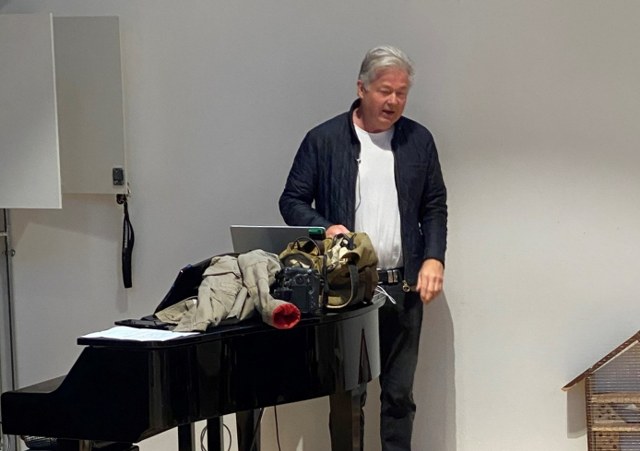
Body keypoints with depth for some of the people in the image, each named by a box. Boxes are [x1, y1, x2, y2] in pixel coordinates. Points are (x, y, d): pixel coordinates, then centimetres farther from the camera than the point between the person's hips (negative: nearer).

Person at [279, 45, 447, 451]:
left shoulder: (419, 140, 7)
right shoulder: (323, 139, -1)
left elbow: (435, 207, 12)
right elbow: (293, 201, 3)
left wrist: (434, 258, -3)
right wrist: (324, 228, -16)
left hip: (403, 287, 2)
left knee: (400, 393, 8)